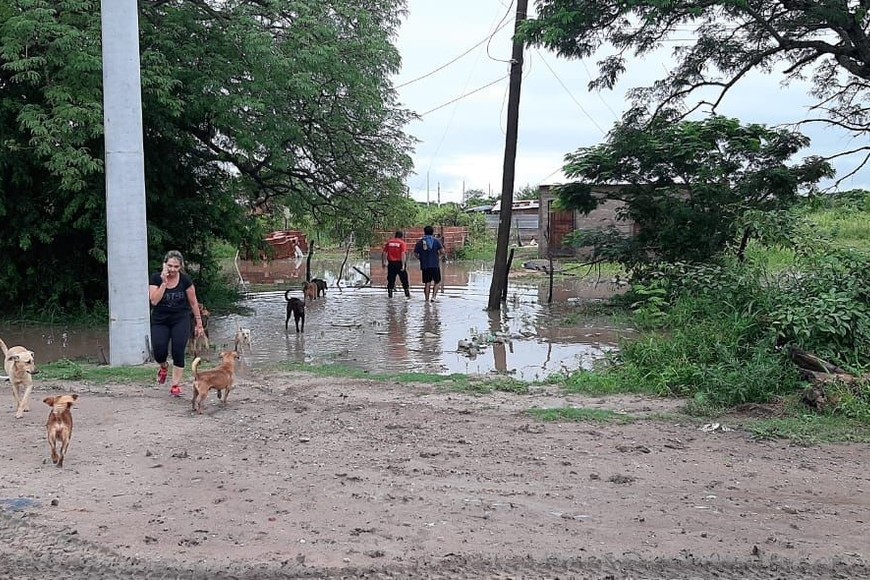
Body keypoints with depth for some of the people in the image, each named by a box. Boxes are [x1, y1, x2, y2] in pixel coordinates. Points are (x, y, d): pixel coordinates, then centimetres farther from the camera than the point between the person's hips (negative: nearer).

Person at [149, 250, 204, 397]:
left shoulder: (185, 280, -7)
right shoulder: (156, 278, -7)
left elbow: (193, 302, 1)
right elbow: (154, 300, -18)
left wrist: (199, 323, 4)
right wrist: (164, 282, -23)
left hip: (180, 320, 0)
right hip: (160, 321, 1)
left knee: (178, 352, -8)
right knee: (159, 351, -11)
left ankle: (176, 385, 4)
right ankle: (163, 366, 26)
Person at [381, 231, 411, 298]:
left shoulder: (389, 242, 8)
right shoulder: (402, 243, -5)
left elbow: (384, 253, 6)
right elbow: (403, 254, -16)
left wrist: (383, 262, 13)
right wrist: (403, 265, -19)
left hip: (391, 263, 3)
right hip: (399, 263, -3)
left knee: (391, 279, 9)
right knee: (404, 279, 7)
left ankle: (390, 294, 8)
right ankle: (407, 294, 9)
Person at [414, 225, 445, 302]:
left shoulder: (420, 242, 5)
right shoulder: (436, 241, 0)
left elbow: (415, 253, 4)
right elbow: (442, 251, -9)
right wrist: (439, 255, 11)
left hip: (425, 265, 2)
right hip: (435, 265, -2)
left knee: (427, 283, 8)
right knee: (437, 281, 12)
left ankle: (427, 299, 8)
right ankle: (433, 296, -3)